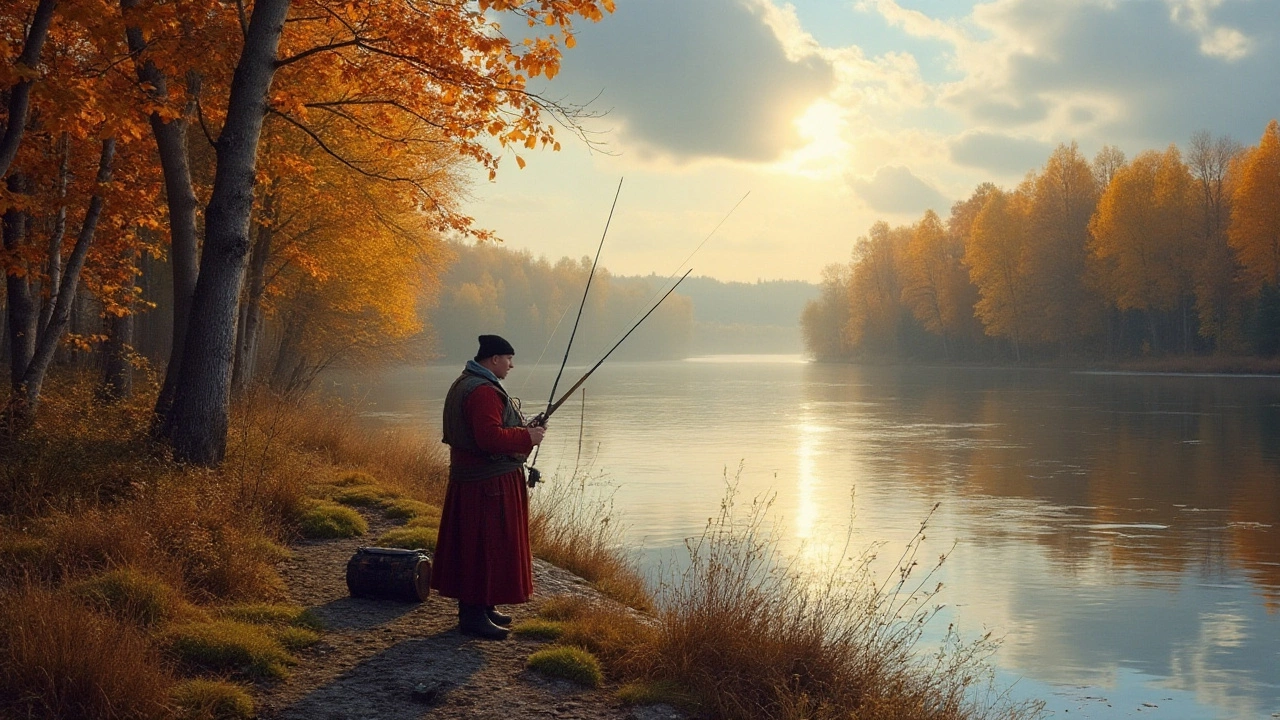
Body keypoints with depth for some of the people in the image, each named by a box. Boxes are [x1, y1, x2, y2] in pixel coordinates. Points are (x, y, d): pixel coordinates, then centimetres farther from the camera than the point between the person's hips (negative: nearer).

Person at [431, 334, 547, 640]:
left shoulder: (465, 384, 15)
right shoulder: (483, 391, -21)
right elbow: (490, 437, -29)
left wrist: (521, 430, 13)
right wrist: (526, 437, -17)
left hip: (471, 479, 11)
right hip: (488, 483, -11)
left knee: (474, 543, 16)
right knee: (484, 545, -6)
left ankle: (480, 606, 26)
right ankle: (473, 615, -1)